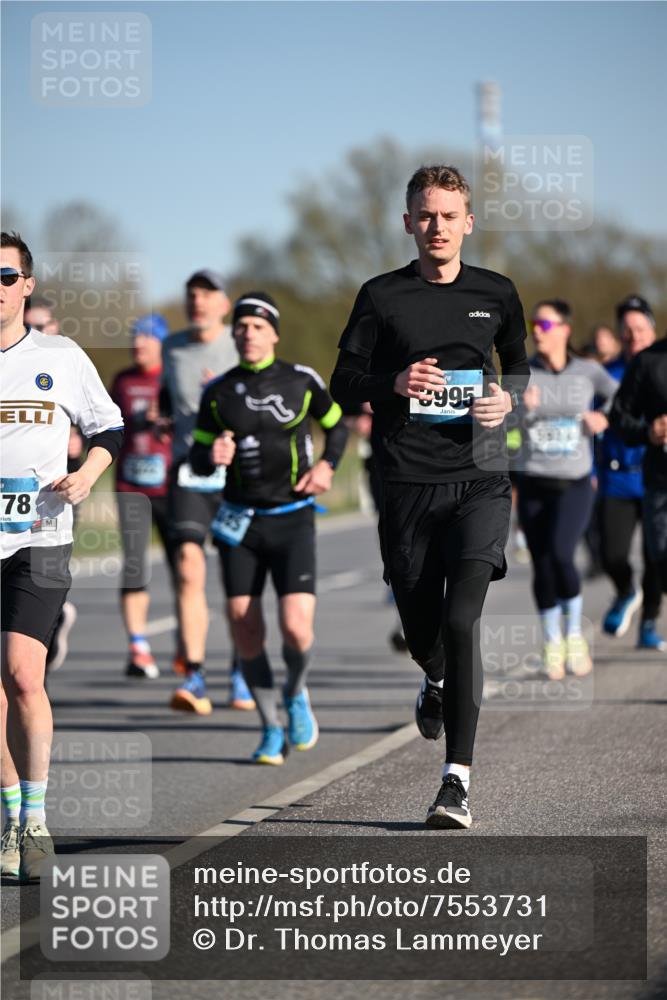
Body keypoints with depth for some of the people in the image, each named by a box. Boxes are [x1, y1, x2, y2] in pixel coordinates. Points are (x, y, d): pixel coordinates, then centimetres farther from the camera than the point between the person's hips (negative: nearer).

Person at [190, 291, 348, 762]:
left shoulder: (301, 381, -1)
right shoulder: (218, 392, 3)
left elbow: (337, 423, 16)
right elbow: (197, 456, 9)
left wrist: (327, 464, -1)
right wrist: (213, 457, -13)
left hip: (292, 520, -2)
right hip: (240, 522, 2)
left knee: (296, 627, -15)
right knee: (245, 632, -3)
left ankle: (297, 694, 18)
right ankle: (271, 729, 15)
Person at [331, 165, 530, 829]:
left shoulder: (496, 295, 9)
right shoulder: (382, 297, 4)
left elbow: (521, 366, 24)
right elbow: (343, 385, 6)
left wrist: (508, 397, 2)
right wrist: (394, 383, -13)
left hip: (479, 481, -1)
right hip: (408, 483, 1)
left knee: (460, 619, -16)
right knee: (421, 628, 8)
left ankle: (457, 781, -16)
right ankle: (436, 681, 48)